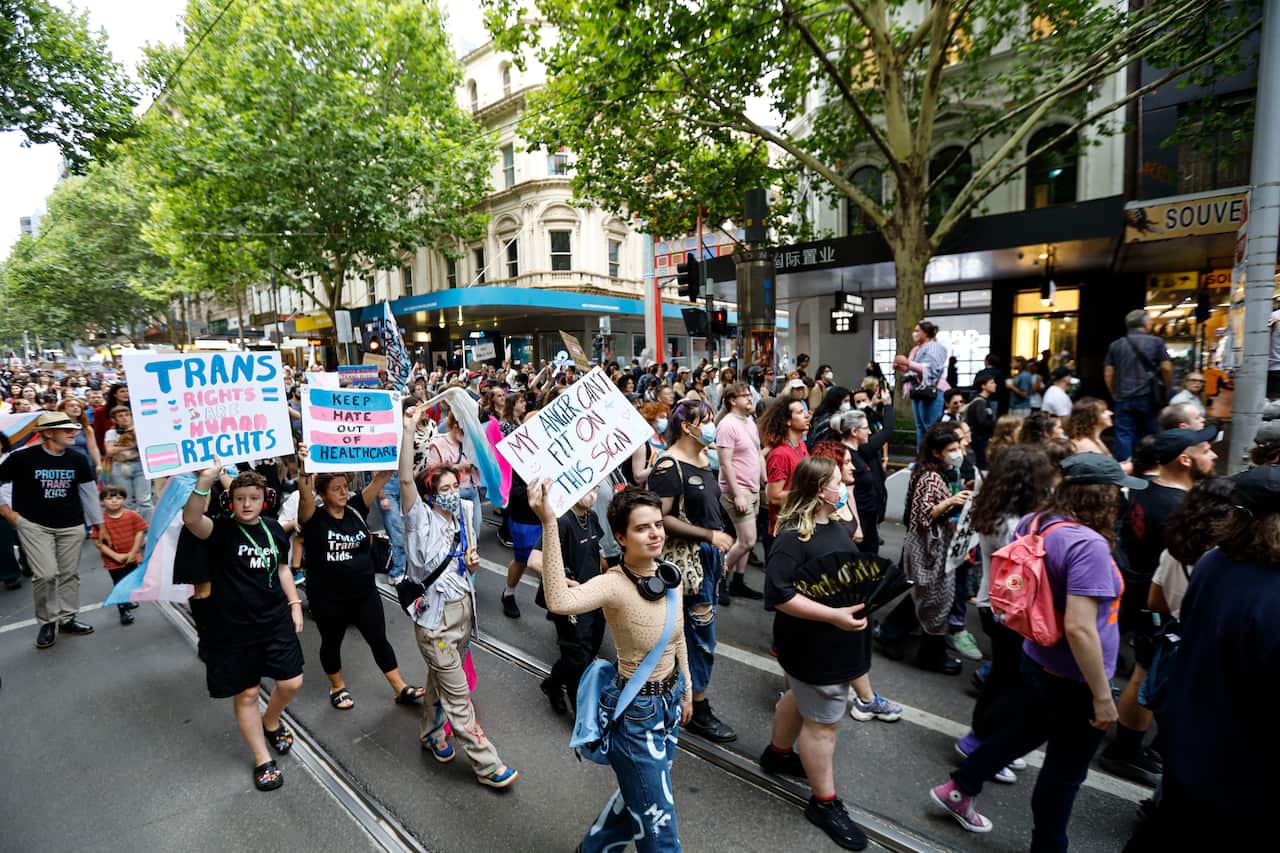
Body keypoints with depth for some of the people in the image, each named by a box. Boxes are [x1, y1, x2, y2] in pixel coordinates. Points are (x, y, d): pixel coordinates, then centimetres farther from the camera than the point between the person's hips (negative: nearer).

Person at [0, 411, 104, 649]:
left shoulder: (78, 460, -1)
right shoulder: (22, 458, -11)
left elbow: (90, 493, 6)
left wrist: (100, 526, 8)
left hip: (71, 526, 3)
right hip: (34, 525, -3)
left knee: (69, 574, 8)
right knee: (46, 574, -11)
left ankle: (67, 619, 23)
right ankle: (47, 622, 9)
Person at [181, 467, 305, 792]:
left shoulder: (273, 528, 3)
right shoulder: (221, 529, -10)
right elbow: (191, 519, -33)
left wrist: (295, 603, 10)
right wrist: (205, 479, -46)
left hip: (276, 620, 4)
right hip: (233, 628, -3)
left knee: (291, 683, 6)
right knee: (246, 694, 9)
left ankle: (271, 721, 40)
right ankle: (263, 760, 26)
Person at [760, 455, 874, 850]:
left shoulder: (835, 524, 3)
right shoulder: (794, 537, -26)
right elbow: (778, 594, -30)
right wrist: (834, 615, -31)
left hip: (834, 639, 10)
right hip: (813, 644, -10)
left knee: (802, 697, 28)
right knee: (823, 721, 6)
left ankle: (777, 753, 51)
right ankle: (824, 803, 24)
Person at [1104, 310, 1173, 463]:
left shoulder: (1115, 345, 6)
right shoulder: (1156, 342, 1)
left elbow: (1108, 373, 5)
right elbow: (1166, 368, -3)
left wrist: (1114, 395, 14)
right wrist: (1165, 391, 10)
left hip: (1123, 399, 1)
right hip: (1148, 398, -1)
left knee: (1124, 436, 0)